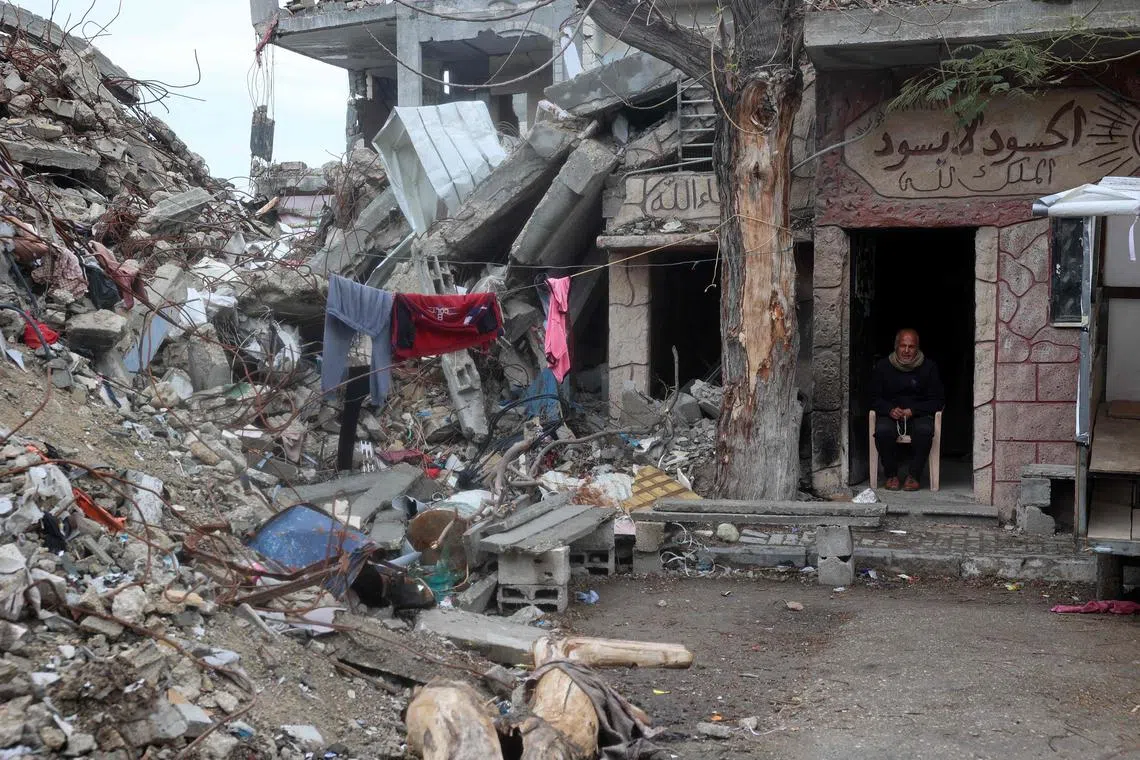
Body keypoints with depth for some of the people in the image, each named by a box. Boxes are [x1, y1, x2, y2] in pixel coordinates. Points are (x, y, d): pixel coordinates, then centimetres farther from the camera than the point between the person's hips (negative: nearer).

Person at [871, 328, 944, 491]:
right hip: (890, 415, 1)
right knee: (883, 430, -33)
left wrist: (913, 410, -13)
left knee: (925, 430, -35)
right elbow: (874, 398, 7)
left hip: (919, 415, 0)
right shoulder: (883, 366, 5)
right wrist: (890, 410, -15)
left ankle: (913, 475, -18)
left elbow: (938, 400, 2)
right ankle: (891, 475, -14)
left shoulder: (928, 367, 3)